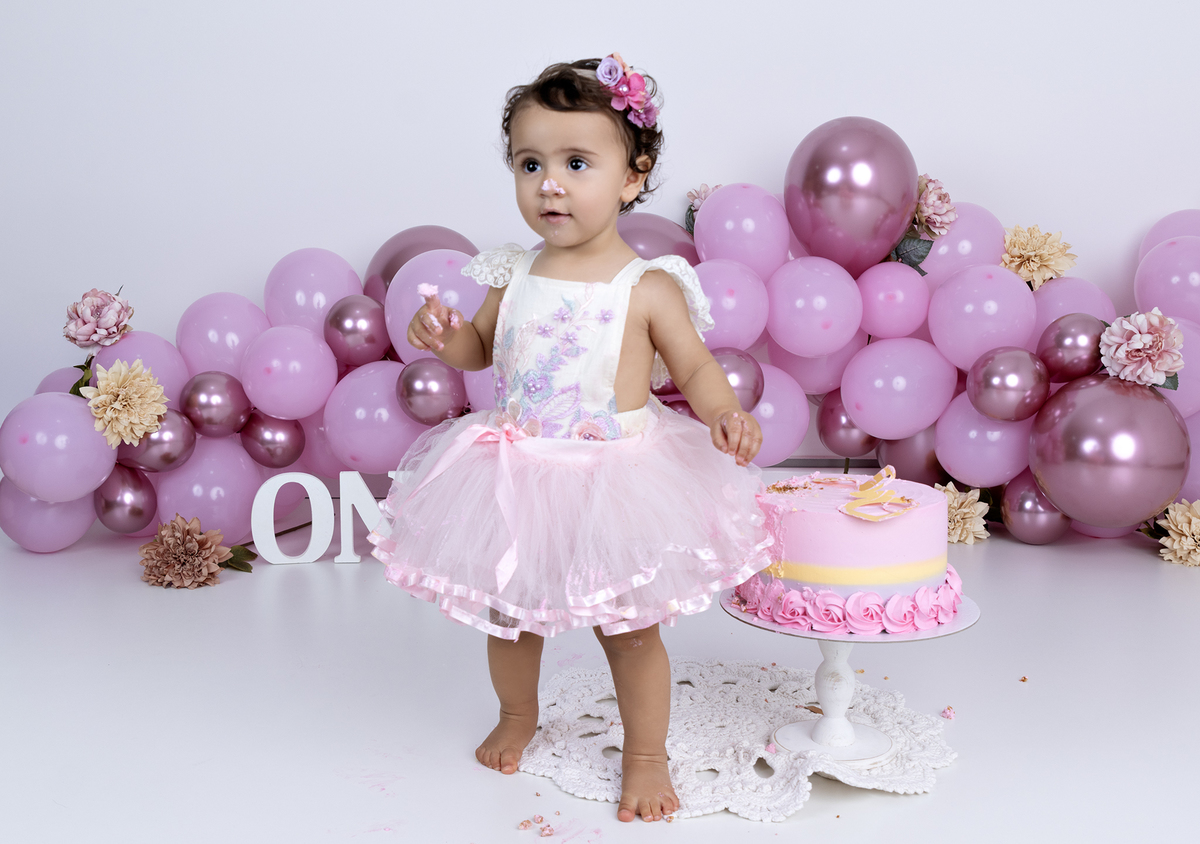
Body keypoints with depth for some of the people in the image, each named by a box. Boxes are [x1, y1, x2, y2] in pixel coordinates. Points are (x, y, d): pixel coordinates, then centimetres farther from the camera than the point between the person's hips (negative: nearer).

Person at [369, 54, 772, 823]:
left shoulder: (649, 286, -13)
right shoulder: (514, 276, -1)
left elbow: (696, 366, -6)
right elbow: (483, 348, 14)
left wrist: (725, 413, -25)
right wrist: (444, 335, -7)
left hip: (616, 482, -4)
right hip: (519, 478, 4)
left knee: (630, 629, 8)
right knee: (509, 615, 20)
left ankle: (646, 758, 31)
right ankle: (518, 718, 49)